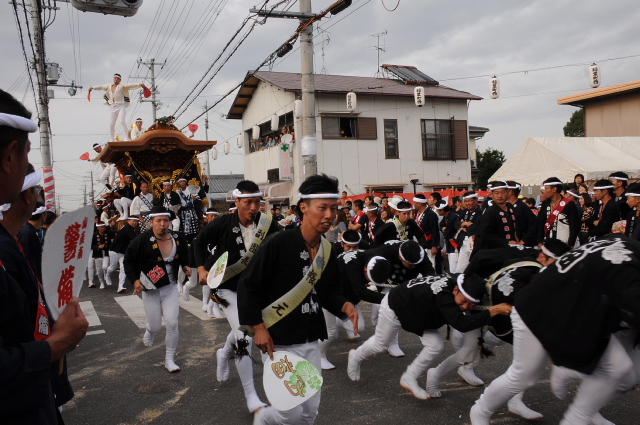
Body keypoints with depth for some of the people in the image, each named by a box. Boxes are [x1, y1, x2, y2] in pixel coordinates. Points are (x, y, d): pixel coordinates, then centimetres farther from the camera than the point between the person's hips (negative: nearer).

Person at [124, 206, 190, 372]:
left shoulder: (178, 239, -5)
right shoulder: (142, 240, -16)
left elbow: (183, 257, 15)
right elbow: (129, 260, -3)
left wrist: (186, 266, -4)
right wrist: (135, 280, -12)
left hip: (170, 287, 2)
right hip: (150, 290, -2)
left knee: (172, 323, -6)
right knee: (156, 326, 6)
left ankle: (169, 359, 12)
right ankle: (149, 331, 47)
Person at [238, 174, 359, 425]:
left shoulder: (328, 251, 2)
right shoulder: (279, 244, -18)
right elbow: (248, 286, -13)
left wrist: (345, 306, -9)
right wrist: (259, 328, -15)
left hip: (311, 342, 6)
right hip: (278, 342, -6)